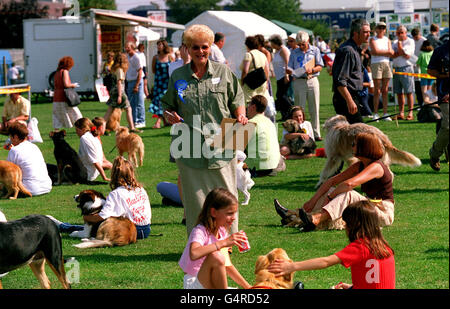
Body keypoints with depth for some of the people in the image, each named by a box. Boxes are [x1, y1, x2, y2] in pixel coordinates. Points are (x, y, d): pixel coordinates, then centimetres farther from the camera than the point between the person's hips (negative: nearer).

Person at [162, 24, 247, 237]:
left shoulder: (223, 72, 7)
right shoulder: (178, 77, 8)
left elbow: (237, 99, 15)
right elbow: (167, 105, 16)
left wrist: (240, 116, -4)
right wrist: (170, 116, -6)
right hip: (190, 147, 0)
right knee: (195, 198, 2)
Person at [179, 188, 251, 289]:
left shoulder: (222, 232, 7)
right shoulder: (200, 231, -17)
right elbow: (193, 254, -40)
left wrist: (248, 287, 10)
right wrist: (224, 243, -39)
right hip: (194, 284, -6)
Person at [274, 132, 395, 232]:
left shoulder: (376, 167, -19)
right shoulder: (359, 165, 10)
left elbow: (349, 184, -34)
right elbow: (332, 181, 7)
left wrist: (330, 196, -23)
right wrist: (313, 200, -1)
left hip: (384, 212, -9)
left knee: (348, 194, -31)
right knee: (332, 191, 0)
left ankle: (316, 219, -50)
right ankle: (294, 214, -4)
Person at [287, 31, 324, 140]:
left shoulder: (315, 50, 11)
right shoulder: (294, 53, 12)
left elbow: (320, 66, 6)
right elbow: (289, 68, 8)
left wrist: (311, 70, -14)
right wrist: (291, 71, -16)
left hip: (312, 81, 0)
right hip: (299, 81, 0)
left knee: (314, 109, 0)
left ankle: (316, 133, 4)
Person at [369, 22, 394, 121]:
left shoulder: (387, 40, 18)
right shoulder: (372, 40, 5)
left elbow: (391, 53, 4)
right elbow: (375, 51, -10)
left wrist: (380, 52, -7)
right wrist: (386, 51, -3)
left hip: (386, 64, 4)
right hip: (376, 64, -4)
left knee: (385, 90, 3)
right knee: (377, 90, -5)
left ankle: (385, 113, 5)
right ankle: (375, 114, -2)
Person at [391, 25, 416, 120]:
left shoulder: (410, 41, 0)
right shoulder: (395, 42, 16)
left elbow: (407, 55, -10)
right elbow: (392, 55, 3)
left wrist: (399, 44, -5)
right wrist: (401, 52, -12)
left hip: (406, 68, -6)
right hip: (396, 69, 6)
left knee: (409, 92, -7)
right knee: (399, 92, 7)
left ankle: (410, 113, -6)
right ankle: (401, 113, 11)